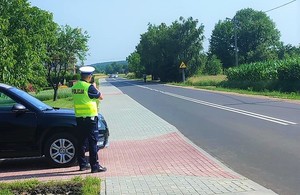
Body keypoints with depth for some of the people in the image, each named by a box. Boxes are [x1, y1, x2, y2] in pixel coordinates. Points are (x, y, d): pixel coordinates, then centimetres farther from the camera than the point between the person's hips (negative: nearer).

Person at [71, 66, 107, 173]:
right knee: (93, 142, -3)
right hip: (90, 117, -7)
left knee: (82, 141, 14)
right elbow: (101, 97, -4)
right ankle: (95, 166, -1)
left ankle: (82, 164, 21)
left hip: (79, 117, 7)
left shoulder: (75, 87, 6)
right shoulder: (89, 87, -15)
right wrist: (95, 87, 12)